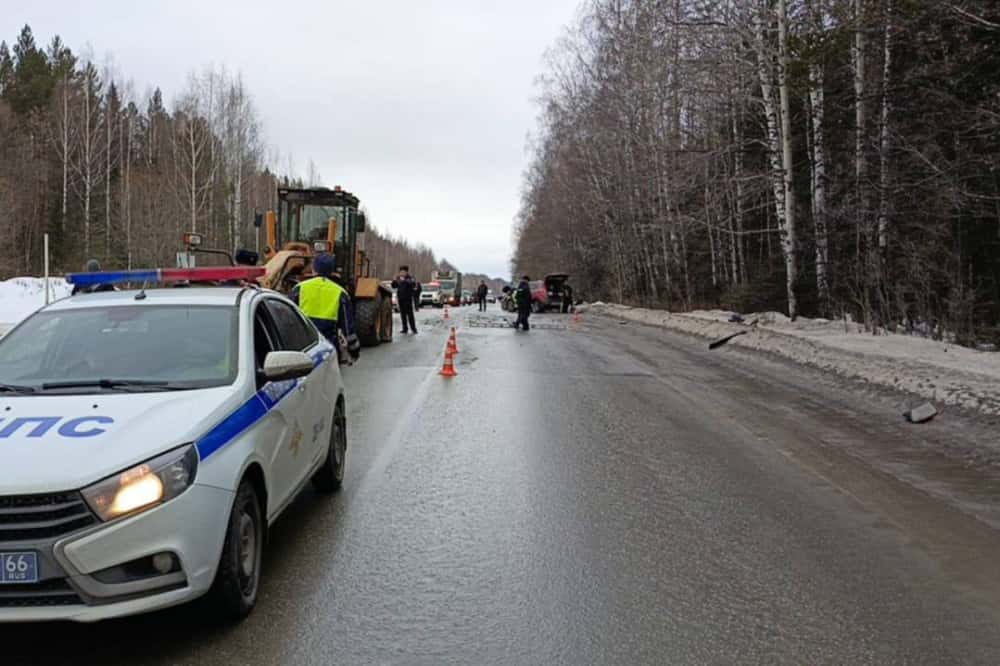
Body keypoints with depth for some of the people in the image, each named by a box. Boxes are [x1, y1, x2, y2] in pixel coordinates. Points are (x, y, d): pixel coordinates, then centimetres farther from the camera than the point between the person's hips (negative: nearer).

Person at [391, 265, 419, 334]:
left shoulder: (410, 278, -2)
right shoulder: (398, 278, 11)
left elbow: (413, 284, -20)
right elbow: (394, 286, 13)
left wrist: (404, 280, -26)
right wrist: (394, 280, -5)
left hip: (408, 298, -4)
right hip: (400, 298, 4)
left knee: (410, 314, -9)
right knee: (403, 314, 3)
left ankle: (413, 329, -6)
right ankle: (405, 328, 7)